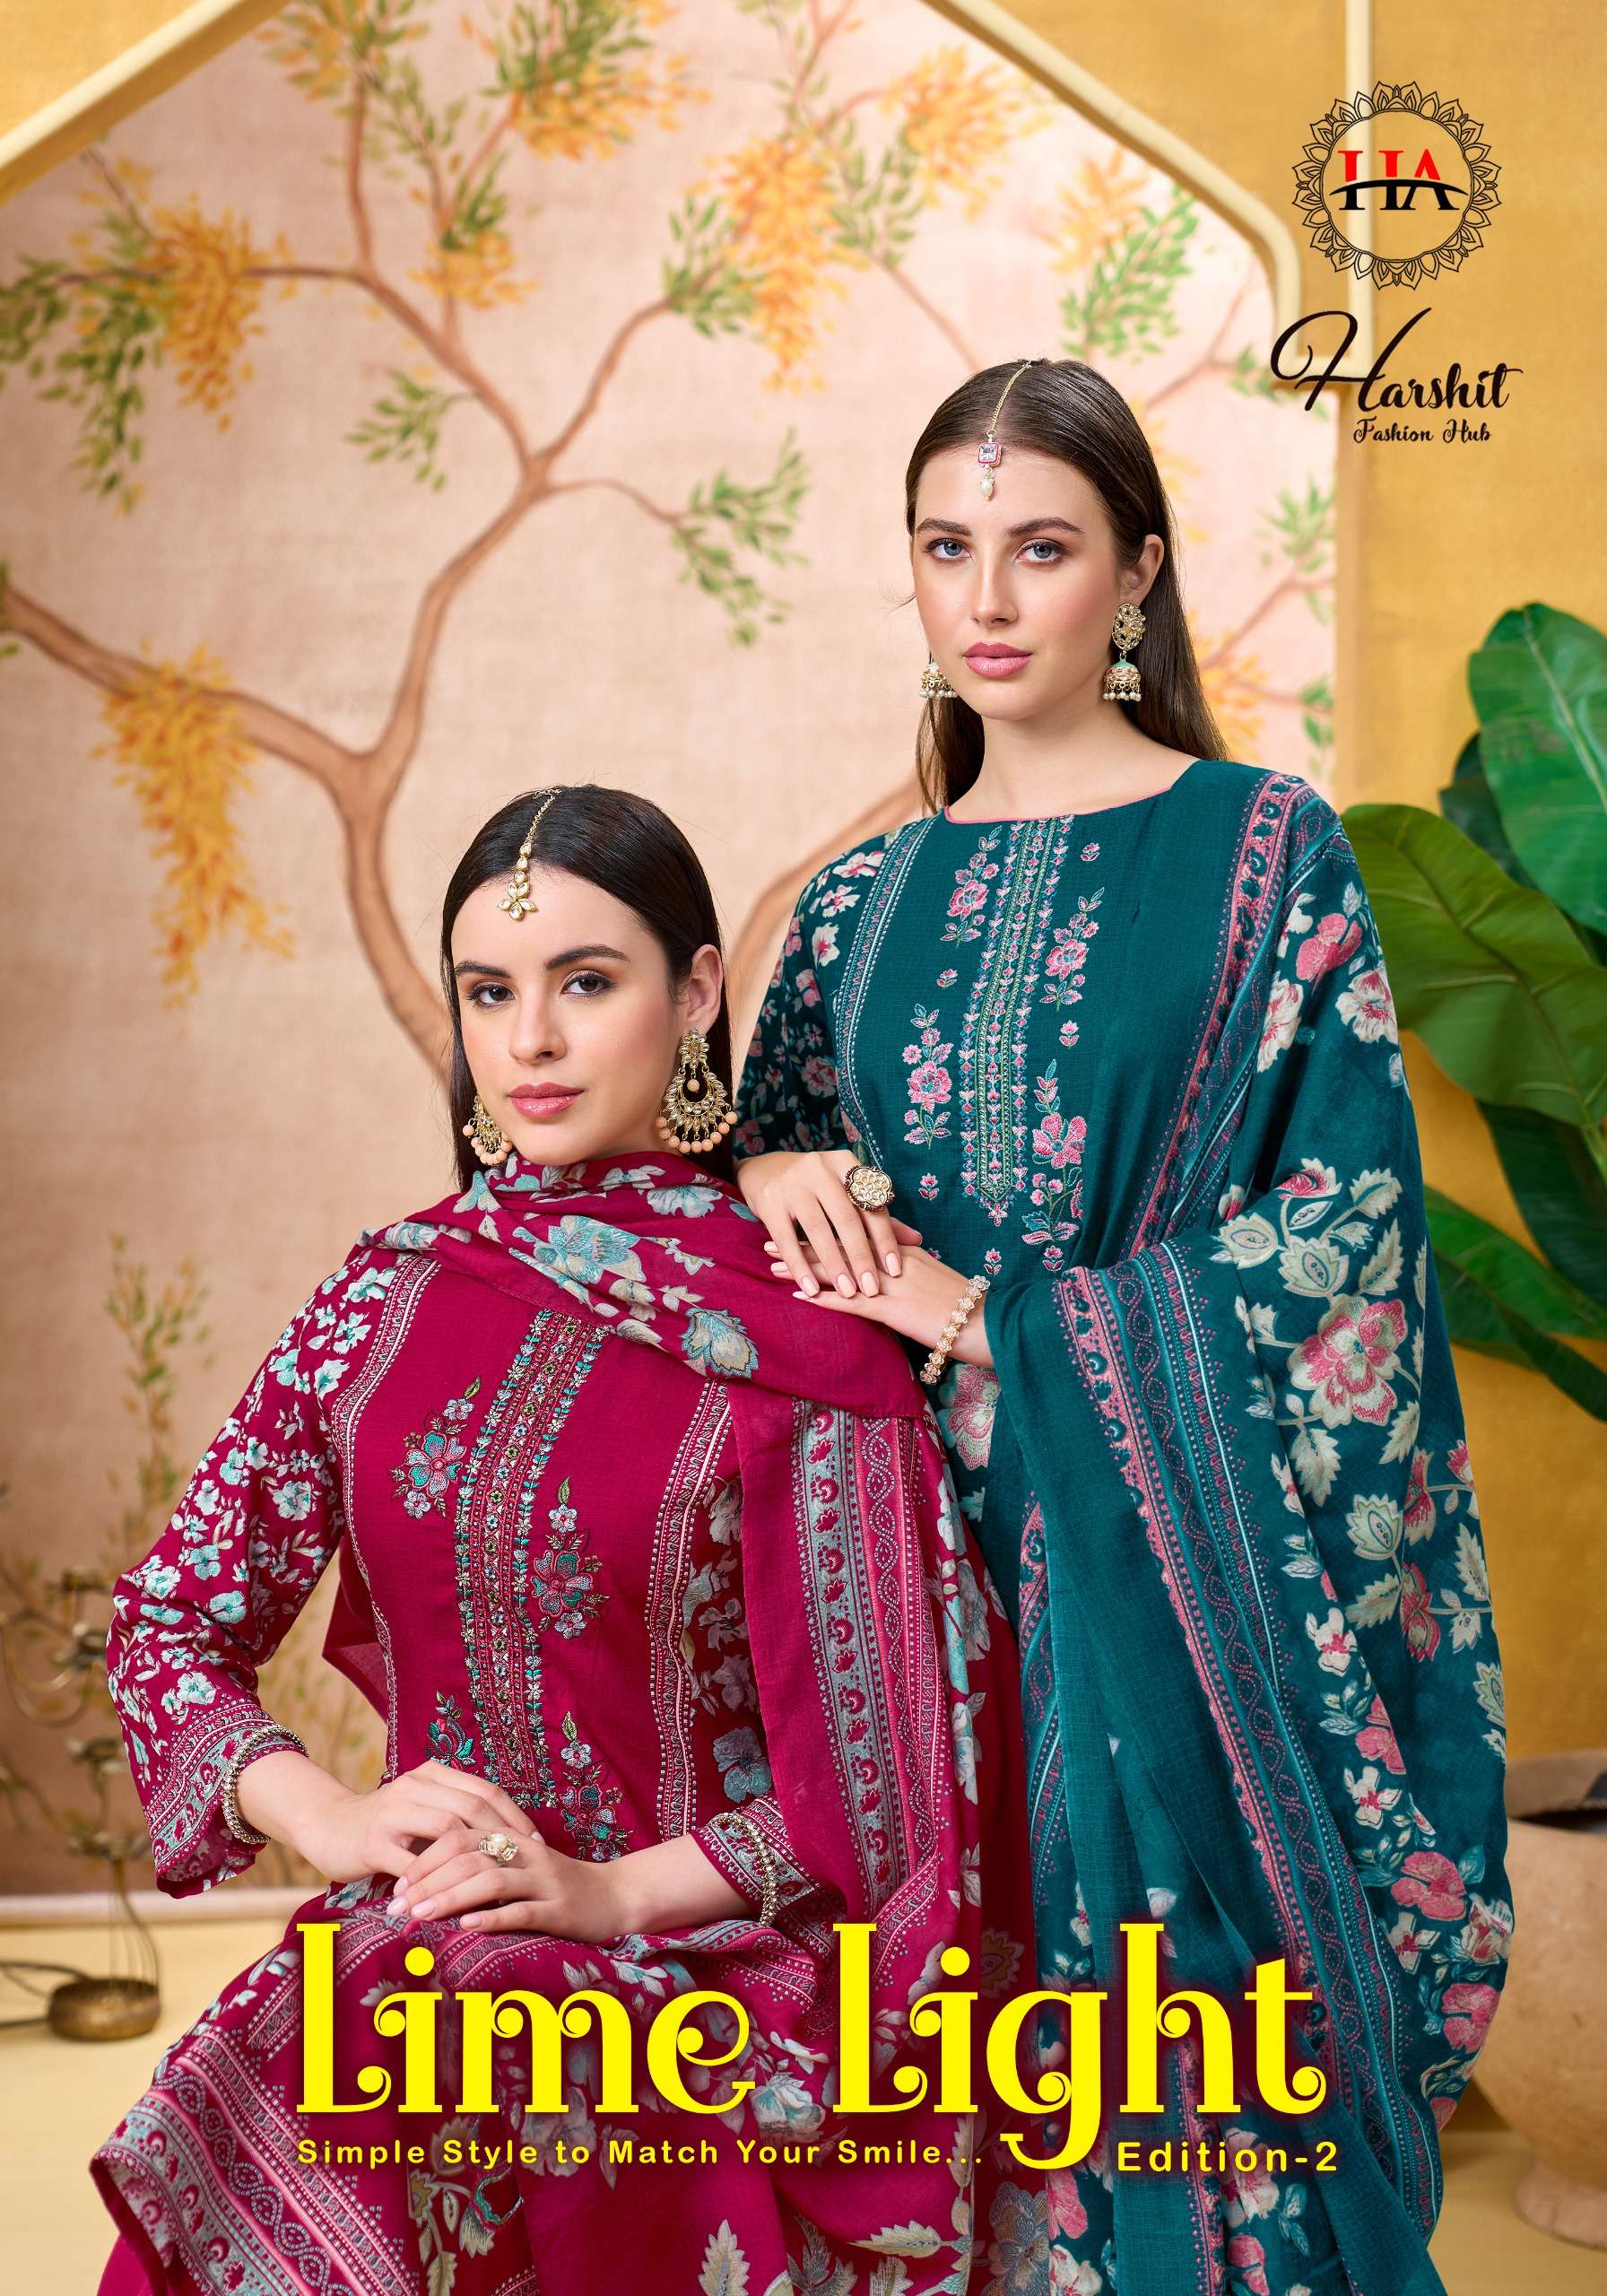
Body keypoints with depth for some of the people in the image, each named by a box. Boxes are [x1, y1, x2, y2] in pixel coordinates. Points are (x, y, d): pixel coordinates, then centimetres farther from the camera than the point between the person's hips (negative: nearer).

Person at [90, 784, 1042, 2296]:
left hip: (713, 1962, -3)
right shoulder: (391, 1294, 7)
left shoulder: (797, 1340, -6)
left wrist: (610, 1891, -15)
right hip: (429, 1929, 3)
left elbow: (878, 1782, -5)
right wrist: (331, 1817, -8)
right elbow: (169, 1622, 9)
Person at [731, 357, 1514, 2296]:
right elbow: (780, 1220, 16)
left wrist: (987, 1320, -11)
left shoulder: (1264, 853, -2)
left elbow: (1340, 1229, -9)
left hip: (1188, 1554, -3)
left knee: (1194, 2030, 1)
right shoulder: (862, 905, 11)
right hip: (933, 1547, 4)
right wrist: (767, 1175, -8)